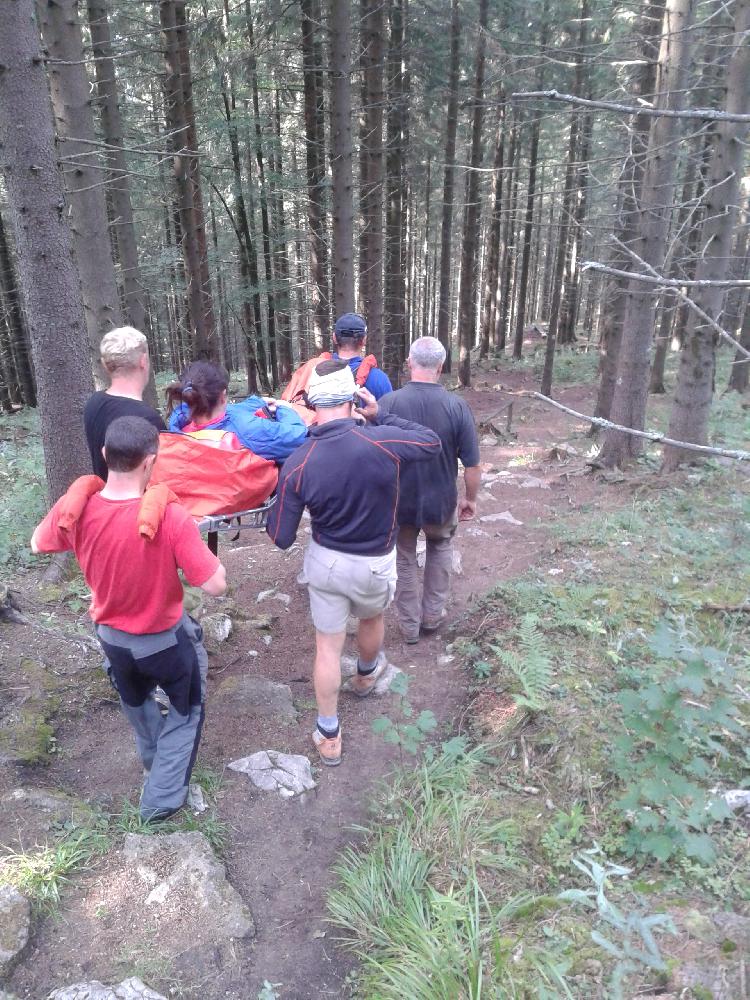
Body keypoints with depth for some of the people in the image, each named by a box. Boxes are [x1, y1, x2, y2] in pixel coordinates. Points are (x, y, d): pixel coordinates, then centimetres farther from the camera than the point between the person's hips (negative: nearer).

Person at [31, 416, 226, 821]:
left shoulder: (74, 508, -21)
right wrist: (196, 549, -11)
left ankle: (156, 763, 59)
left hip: (111, 635, 5)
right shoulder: (171, 518, -34)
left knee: (136, 703, 34)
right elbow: (215, 586, -28)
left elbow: (38, 545, 2)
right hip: (166, 639, -4)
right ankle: (162, 798, 30)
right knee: (186, 710, 25)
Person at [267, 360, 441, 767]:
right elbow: (432, 442, -2)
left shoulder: (297, 463, -20)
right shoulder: (383, 442, -24)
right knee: (372, 619, 31)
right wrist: (380, 417, -1)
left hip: (325, 562, 0)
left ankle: (328, 737, 28)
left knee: (328, 646, 15)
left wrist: (275, 513, 9)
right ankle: (366, 675, 60)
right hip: (375, 564, 0)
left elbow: (281, 538, -13)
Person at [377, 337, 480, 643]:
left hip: (398, 502, 0)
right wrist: (470, 499, 7)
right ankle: (433, 615, 35)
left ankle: (409, 626, 33)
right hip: (441, 502, 1)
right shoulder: (457, 406, -15)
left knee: (404, 560, 21)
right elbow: (472, 464, -10)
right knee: (440, 548, 30)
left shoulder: (387, 403, -16)